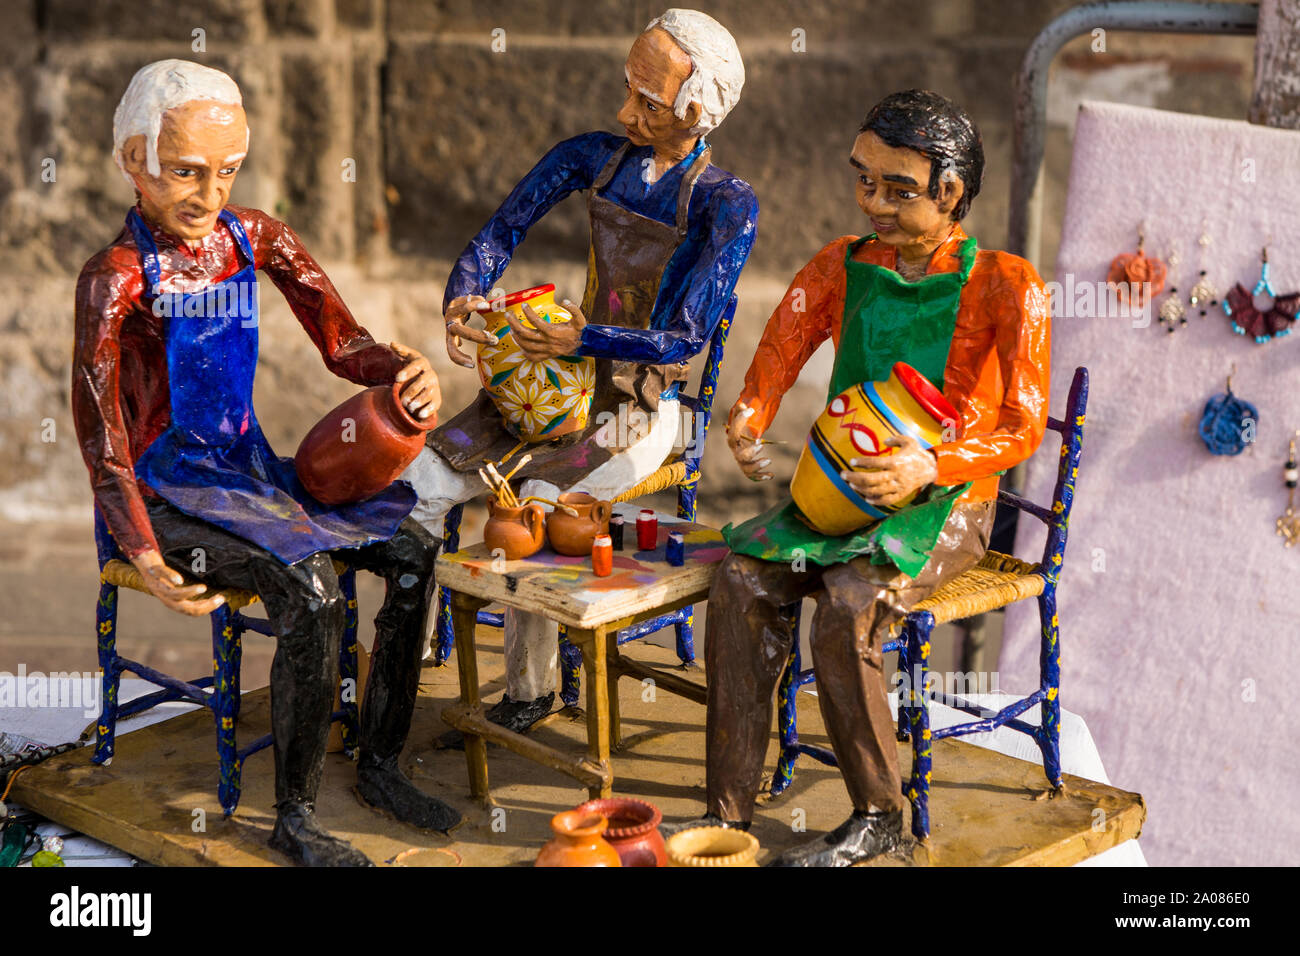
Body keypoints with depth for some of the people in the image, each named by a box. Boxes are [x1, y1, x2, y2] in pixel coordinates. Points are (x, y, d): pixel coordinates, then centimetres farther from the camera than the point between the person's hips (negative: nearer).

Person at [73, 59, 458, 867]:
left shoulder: (256, 240, 4)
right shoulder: (118, 277, -16)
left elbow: (344, 345, 4)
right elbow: (99, 432, -20)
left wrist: (407, 369, -19)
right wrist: (146, 556, -30)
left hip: (248, 468, 7)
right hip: (164, 491, -7)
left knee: (413, 548, -7)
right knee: (309, 588, -29)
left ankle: (380, 766, 8)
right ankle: (294, 818, -14)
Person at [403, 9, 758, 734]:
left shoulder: (728, 205, -13)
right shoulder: (596, 159, 3)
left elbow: (685, 338, -18)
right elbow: (502, 233, 2)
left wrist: (584, 339, -32)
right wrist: (462, 298, -19)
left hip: (645, 409, -5)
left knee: (537, 503, -31)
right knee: (423, 481, -15)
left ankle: (531, 690, -12)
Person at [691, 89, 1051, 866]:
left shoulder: (1004, 286, -8)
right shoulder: (844, 267, 7)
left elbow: (1024, 426, -12)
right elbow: (776, 361, 11)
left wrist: (929, 468, -29)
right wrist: (748, 424, -13)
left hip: (947, 504, -5)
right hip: (842, 490, 5)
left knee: (846, 606, -32)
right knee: (742, 582, -22)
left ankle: (878, 817, -13)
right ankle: (730, 810, -18)